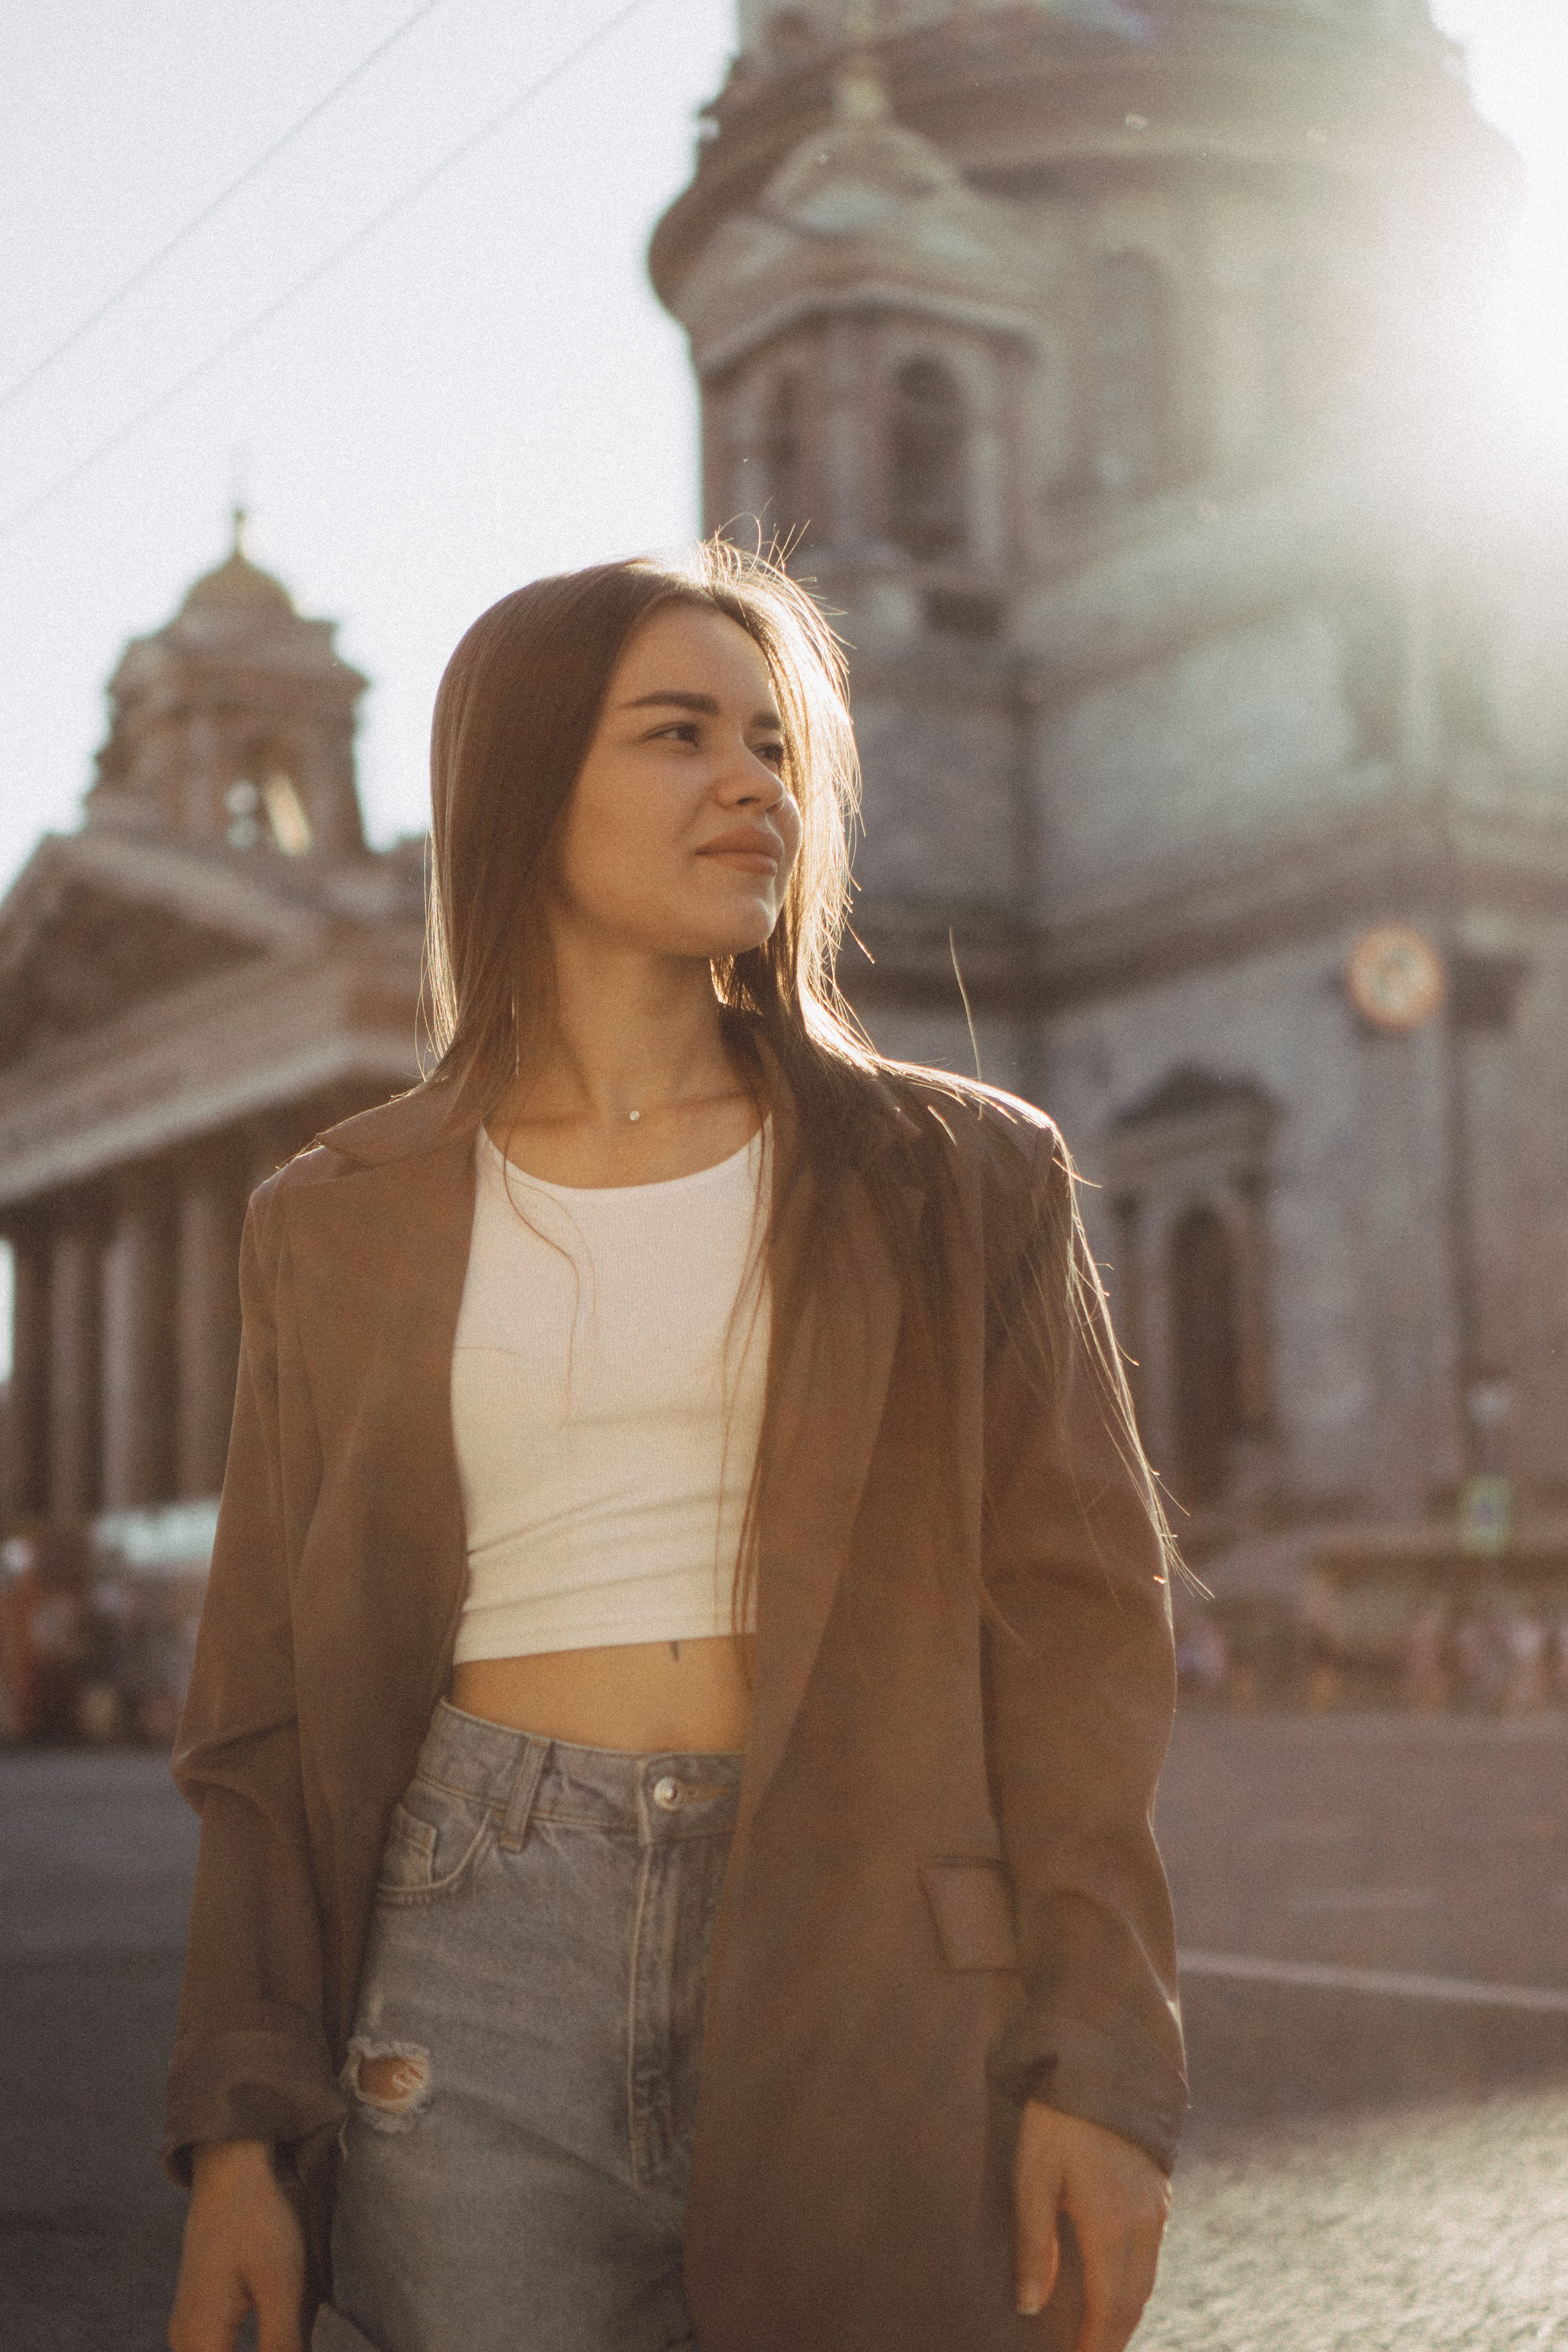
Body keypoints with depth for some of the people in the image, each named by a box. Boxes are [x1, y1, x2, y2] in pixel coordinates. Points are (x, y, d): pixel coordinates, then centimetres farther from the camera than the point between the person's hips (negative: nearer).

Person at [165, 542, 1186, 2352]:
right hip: (477, 1975, 1)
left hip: (867, 1986, 0)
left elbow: (1076, 1640, 1)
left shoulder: (957, 1182, 4)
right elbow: (273, 1711, 8)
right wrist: (240, 2129, 1)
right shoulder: (341, 1221, 8)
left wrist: (1103, 2070, -8)